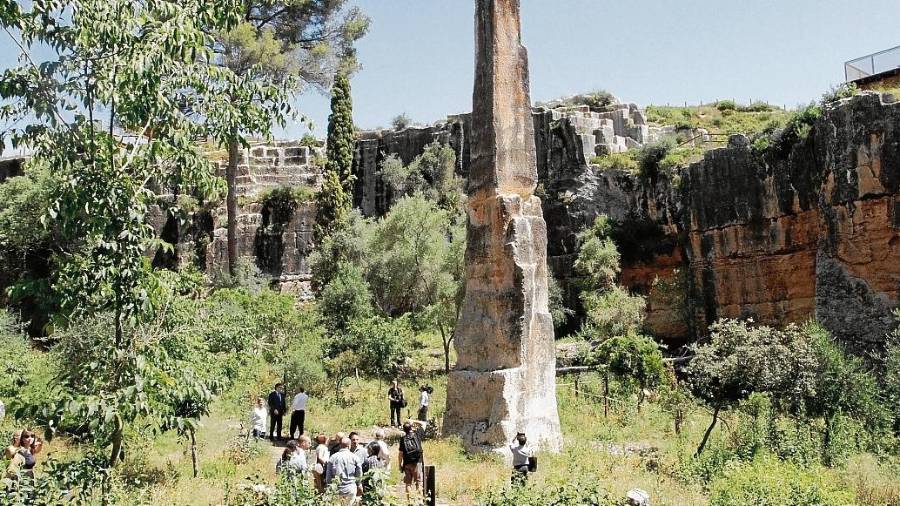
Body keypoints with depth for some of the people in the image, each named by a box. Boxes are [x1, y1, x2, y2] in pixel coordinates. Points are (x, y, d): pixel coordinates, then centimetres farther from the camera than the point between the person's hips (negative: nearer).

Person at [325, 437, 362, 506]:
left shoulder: (332, 457, 0)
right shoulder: (354, 457, -4)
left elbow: (328, 475, 4)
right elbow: (359, 474, 2)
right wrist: (359, 485, 18)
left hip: (336, 489, 1)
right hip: (350, 489, -1)